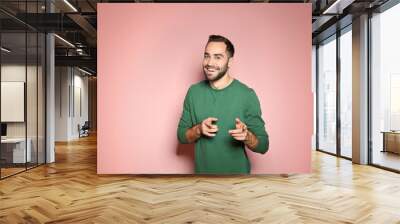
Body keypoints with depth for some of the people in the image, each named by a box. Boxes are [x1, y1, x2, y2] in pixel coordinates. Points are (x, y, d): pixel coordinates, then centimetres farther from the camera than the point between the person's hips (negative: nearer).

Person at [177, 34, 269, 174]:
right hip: (202, 171, 3)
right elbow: (181, 135, 0)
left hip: (237, 172, -2)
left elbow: (263, 146, -10)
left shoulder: (247, 95, -15)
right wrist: (198, 130, -19)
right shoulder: (193, 92, -6)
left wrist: (247, 136, -29)